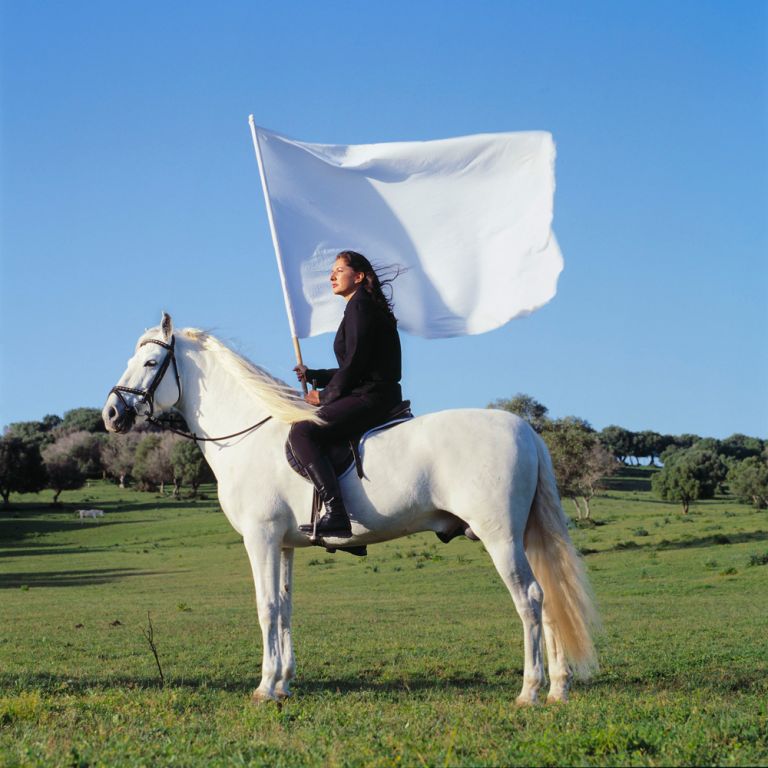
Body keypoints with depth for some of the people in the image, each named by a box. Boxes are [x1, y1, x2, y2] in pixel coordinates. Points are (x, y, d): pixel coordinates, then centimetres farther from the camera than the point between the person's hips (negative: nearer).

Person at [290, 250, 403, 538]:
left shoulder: (359, 304, -7)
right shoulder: (362, 306, 24)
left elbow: (355, 362, -15)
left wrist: (326, 396, -5)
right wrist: (313, 375, 19)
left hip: (371, 397, -11)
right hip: (373, 398, 11)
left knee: (302, 431, -23)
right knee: (307, 430, 23)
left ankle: (335, 514, -34)